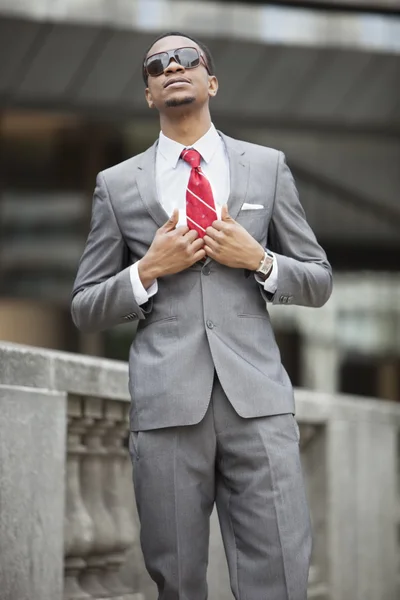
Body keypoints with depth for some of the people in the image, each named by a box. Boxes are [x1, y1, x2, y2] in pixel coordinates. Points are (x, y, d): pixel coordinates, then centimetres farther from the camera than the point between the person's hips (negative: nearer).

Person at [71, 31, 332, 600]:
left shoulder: (267, 167, 13)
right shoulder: (117, 185, 12)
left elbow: (319, 282, 15)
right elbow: (85, 309, 13)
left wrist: (259, 261, -4)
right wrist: (147, 271, -4)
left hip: (257, 397, 0)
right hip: (166, 404, 0)